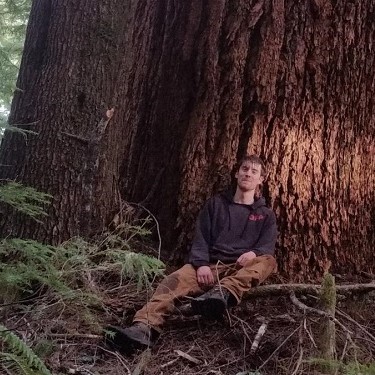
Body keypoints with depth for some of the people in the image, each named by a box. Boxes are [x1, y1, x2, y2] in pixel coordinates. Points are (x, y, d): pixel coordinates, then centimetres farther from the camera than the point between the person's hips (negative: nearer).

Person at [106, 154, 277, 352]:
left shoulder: (266, 215, 16)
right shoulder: (215, 204, 17)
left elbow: (267, 248, 4)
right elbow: (201, 238, 8)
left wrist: (253, 253, -21)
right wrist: (201, 264, -12)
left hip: (241, 270, 0)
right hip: (210, 265, 1)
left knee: (268, 261, -31)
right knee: (175, 280, -30)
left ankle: (223, 293, -53)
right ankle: (144, 328, -52)